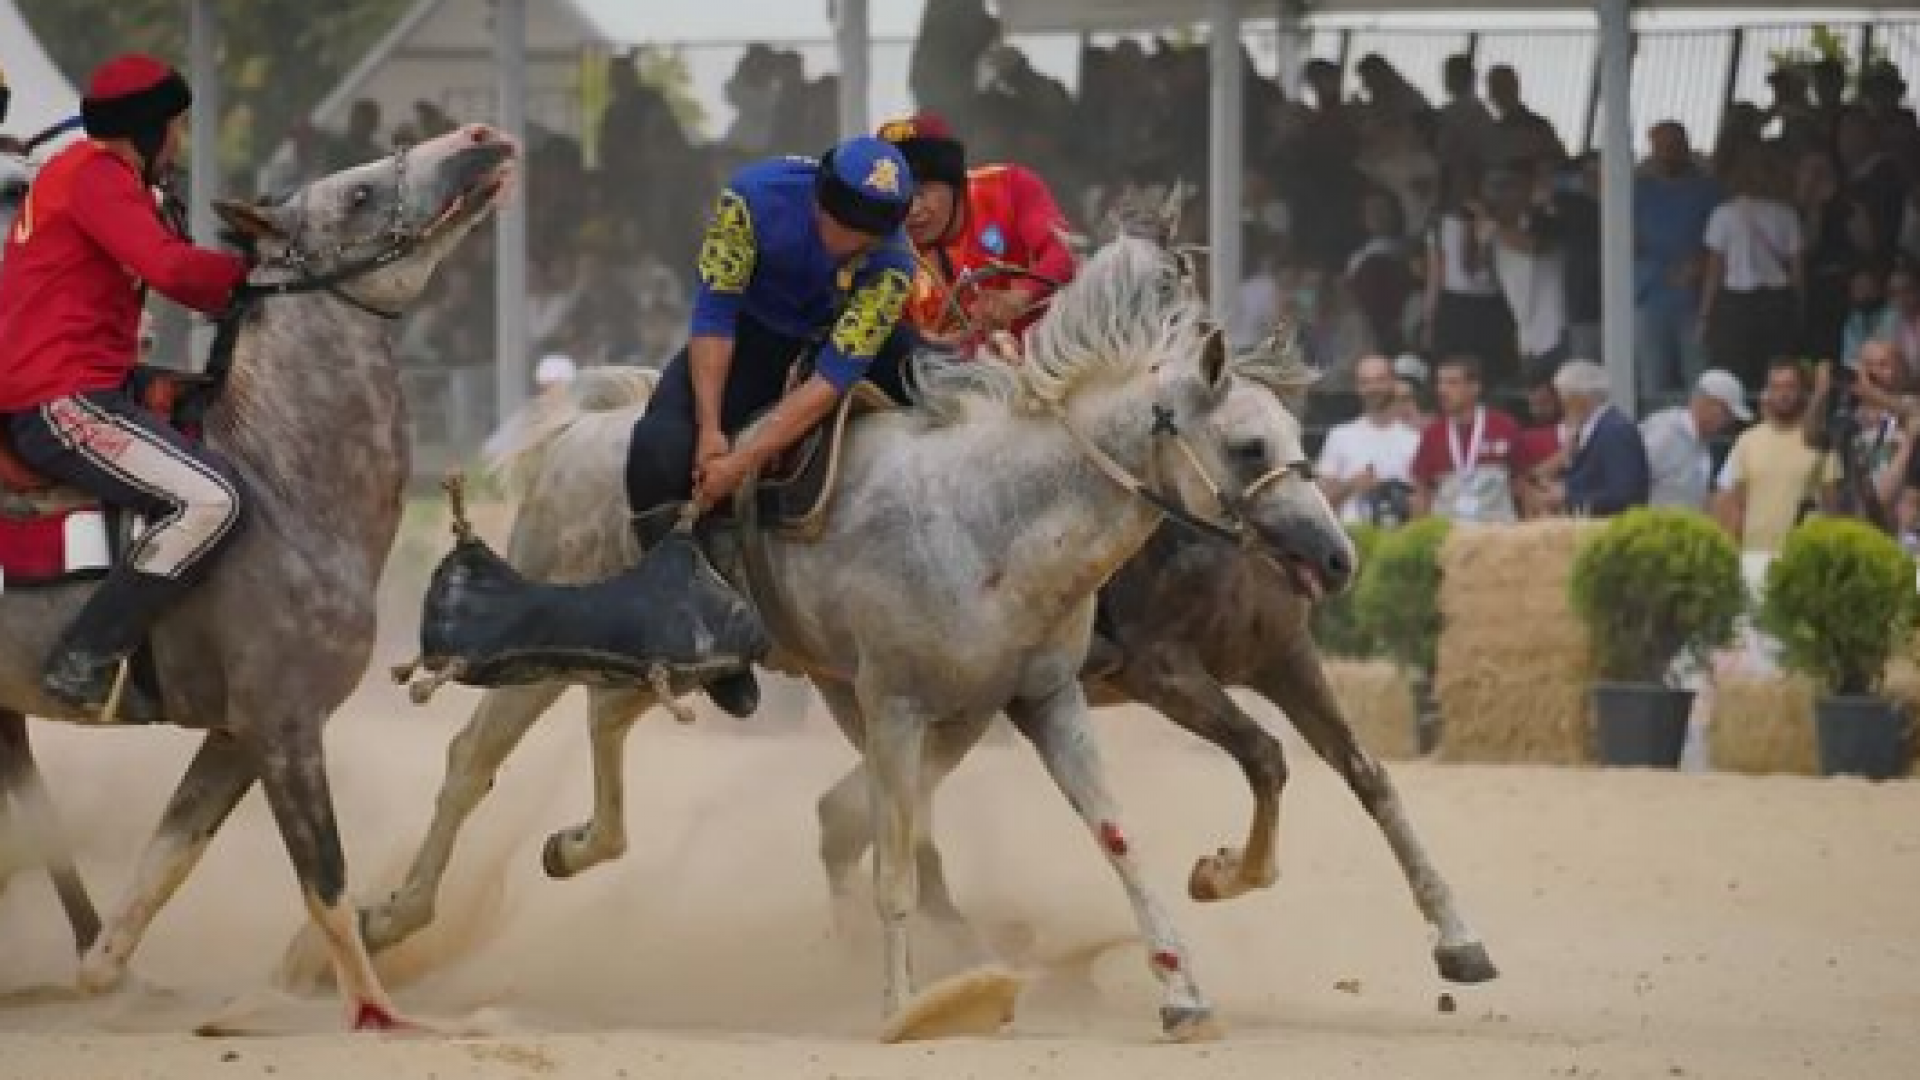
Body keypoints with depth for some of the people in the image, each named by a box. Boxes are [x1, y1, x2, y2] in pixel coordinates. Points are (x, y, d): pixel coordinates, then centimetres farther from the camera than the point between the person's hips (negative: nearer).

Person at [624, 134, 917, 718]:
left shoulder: (892, 264, -30)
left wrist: (741, 461, -36)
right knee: (662, 452, -29)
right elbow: (714, 310, -24)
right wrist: (711, 429, -30)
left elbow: (834, 377, -32)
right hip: (751, 336, -1)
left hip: (839, 340, 1)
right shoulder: (754, 197, -31)